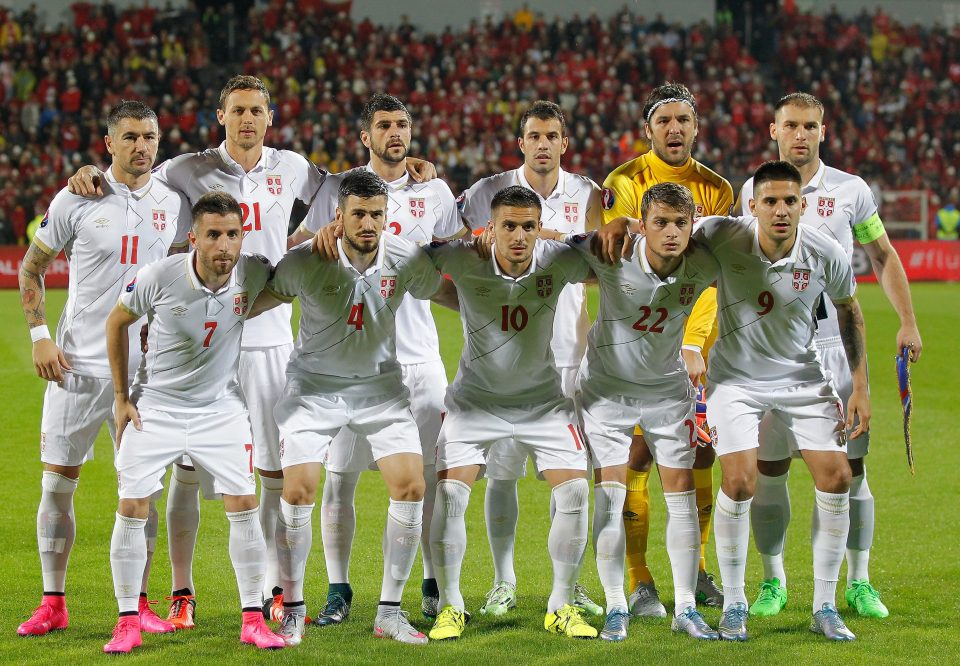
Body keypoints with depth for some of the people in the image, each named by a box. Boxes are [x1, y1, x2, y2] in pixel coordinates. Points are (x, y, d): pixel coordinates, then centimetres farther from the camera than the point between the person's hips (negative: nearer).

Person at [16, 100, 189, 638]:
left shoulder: (174, 204, 5)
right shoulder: (77, 200, -3)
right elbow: (32, 267, 4)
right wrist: (40, 335, -5)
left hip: (146, 367, 2)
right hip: (78, 365, -2)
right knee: (58, 483, 1)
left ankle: (137, 602, 12)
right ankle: (53, 603, 11)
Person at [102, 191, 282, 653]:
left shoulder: (253, 274, -15)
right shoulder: (160, 277, -21)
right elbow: (117, 321, -2)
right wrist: (121, 396, 0)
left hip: (220, 407, 2)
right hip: (155, 404, -1)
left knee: (244, 504, -5)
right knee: (132, 508, -5)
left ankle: (253, 620, 5)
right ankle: (128, 623, 7)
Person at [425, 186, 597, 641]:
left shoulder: (558, 260, -17)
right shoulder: (466, 260, -21)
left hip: (542, 398, 1)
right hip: (475, 396, -1)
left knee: (575, 492, -9)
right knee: (449, 493, -13)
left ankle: (561, 607, 8)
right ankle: (450, 606, 4)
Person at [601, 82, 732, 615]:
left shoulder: (716, 190, 6)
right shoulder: (624, 183, -4)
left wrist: (693, 346, -13)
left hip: (696, 345, 4)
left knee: (700, 454, 6)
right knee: (638, 454, -6)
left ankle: (695, 570, 20)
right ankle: (639, 582, 0)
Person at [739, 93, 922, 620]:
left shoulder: (849, 190, 3)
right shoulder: (753, 191, 6)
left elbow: (882, 255, 12)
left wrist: (908, 322, 5)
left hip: (836, 343, 0)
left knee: (849, 467, -1)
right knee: (769, 468, 0)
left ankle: (858, 583, 9)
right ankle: (773, 582, 13)